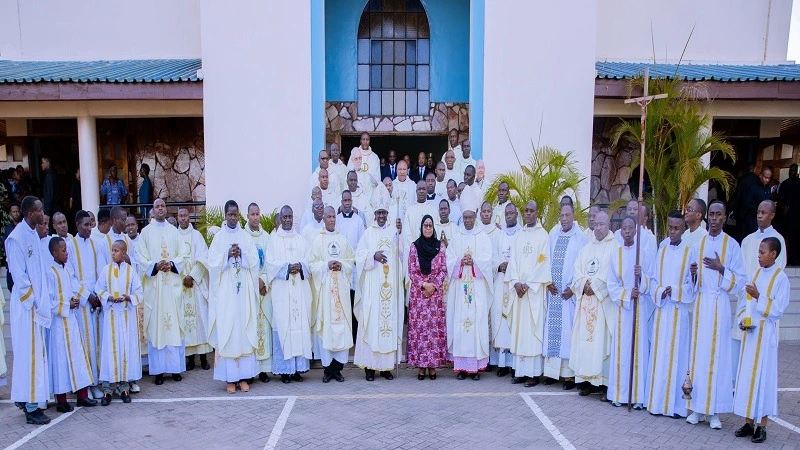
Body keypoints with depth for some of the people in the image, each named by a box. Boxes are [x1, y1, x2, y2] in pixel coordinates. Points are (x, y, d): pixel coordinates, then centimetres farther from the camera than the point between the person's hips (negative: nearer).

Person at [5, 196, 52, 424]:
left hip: (36, 303, 8)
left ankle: (26, 397, 28)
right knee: (30, 354, -3)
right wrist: (33, 301, -13)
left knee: (36, 352, 15)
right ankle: (31, 408, 5)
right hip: (26, 305, -8)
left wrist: (41, 301, 13)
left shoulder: (33, 234, 10)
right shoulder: (17, 238, -16)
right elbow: (18, 275, -17)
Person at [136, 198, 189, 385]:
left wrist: (172, 264, -11)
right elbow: (140, 257, 0)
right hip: (154, 284, -1)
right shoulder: (146, 232, 5)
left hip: (172, 284, 1)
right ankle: (158, 370, 5)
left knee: (174, 323, 2)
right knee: (155, 324, -1)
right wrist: (155, 266, -15)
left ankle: (175, 367, 9)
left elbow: (184, 254, 5)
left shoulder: (174, 231, 10)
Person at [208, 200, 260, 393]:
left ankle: (243, 375, 8)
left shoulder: (246, 237, 9)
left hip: (244, 290, 1)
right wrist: (228, 255, -15)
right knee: (226, 329, -2)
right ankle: (229, 377, 4)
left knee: (245, 329, 1)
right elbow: (213, 263, -2)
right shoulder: (218, 237, 5)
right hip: (225, 290, -1)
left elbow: (254, 261, 2)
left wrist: (241, 254, -13)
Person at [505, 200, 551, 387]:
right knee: (518, 328, 4)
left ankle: (534, 373, 1)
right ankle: (520, 371, 10)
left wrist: (528, 284, -12)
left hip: (535, 289, -4)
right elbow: (513, 260, 8)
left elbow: (543, 263, -7)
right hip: (518, 288, 5)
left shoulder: (543, 235, 0)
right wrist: (516, 282, -6)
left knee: (533, 329, -4)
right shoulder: (518, 235, 14)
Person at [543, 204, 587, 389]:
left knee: (568, 329, -3)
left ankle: (569, 373, 3)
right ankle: (552, 370, 13)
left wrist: (573, 288, -11)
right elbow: (547, 260, 12)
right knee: (552, 329, 5)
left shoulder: (580, 237, -3)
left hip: (570, 292, -4)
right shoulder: (553, 235, 11)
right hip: (553, 290, 4)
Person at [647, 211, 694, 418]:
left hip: (679, 310, -4)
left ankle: (676, 404, 6)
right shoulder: (661, 251, 13)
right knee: (659, 353, 5)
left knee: (677, 353, -2)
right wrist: (660, 292, -6)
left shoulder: (689, 252, -1)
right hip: (661, 309, 4)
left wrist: (674, 291, -13)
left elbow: (692, 283, -2)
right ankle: (658, 402, 12)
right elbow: (654, 279, 11)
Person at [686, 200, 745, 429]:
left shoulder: (732, 245, 0)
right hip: (700, 302, 3)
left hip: (720, 304, -3)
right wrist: (693, 273, -6)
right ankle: (697, 407, 11)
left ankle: (715, 410, 6)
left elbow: (740, 279, -1)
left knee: (717, 354, -2)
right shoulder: (699, 243, 10)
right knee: (699, 352, 4)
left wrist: (721, 268, -15)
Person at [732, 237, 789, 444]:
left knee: (763, 376, -1)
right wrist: (742, 319, -2)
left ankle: (762, 425, 8)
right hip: (750, 331, 6)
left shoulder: (781, 278, -7)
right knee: (747, 375, 8)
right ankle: (749, 421, 18)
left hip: (765, 333, -6)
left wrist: (758, 297, -21)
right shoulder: (756, 274, 10)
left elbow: (777, 310, -12)